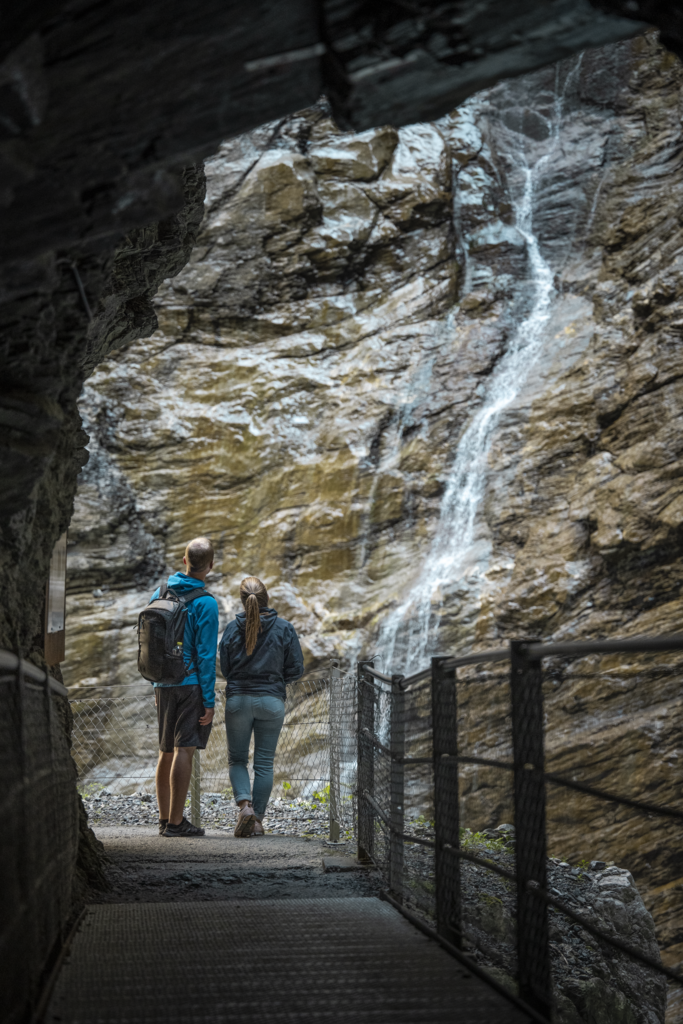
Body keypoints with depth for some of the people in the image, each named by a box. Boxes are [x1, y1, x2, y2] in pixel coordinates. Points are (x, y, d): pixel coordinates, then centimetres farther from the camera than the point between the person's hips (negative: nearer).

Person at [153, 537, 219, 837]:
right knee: (184, 751, -5)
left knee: (166, 752, 13)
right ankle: (175, 822, -4)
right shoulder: (205, 603, -11)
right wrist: (209, 701, -11)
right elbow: (205, 655, -14)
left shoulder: (159, 593, 8)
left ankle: (164, 819, 19)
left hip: (164, 685, 6)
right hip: (192, 684, -6)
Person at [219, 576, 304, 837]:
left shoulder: (232, 628, -4)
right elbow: (296, 669, -3)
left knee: (236, 759, 13)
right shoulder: (284, 628, -6)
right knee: (264, 764, 9)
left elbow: (225, 668, 1)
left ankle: (244, 804, -11)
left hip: (237, 699, 0)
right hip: (272, 701, 0)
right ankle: (257, 820, 8)